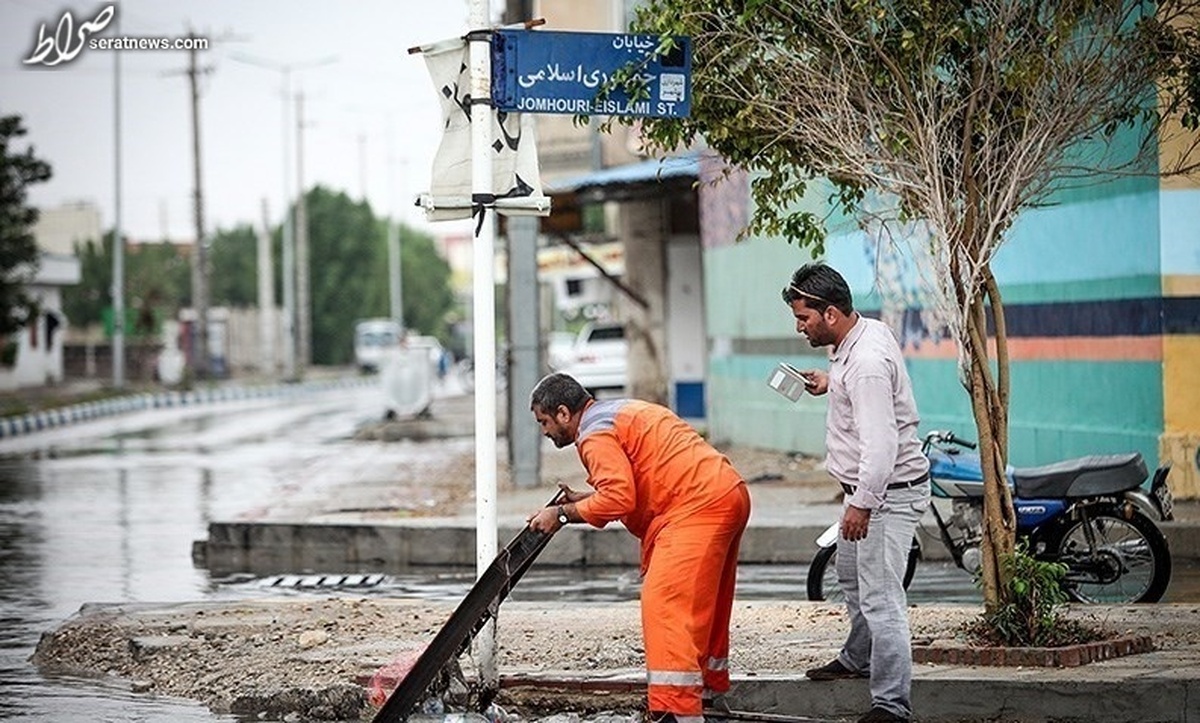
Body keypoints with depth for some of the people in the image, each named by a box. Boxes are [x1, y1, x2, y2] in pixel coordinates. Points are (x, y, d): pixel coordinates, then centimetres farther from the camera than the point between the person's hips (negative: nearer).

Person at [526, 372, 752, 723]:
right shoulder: (618, 413, 24)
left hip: (700, 507, -11)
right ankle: (708, 691, 35)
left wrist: (562, 514, -8)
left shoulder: (595, 434, -8)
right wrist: (580, 500, 18)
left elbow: (619, 499, -18)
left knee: (665, 603, -14)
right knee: (705, 604, 22)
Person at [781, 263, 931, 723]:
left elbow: (880, 445, -31)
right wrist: (831, 382, 16)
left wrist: (862, 505, -28)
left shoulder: (866, 364, -27)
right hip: (866, 487, 11)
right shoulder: (869, 331, 4)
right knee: (852, 578, 29)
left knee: (879, 597, -13)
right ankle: (859, 660, 50)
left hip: (888, 492, -11)